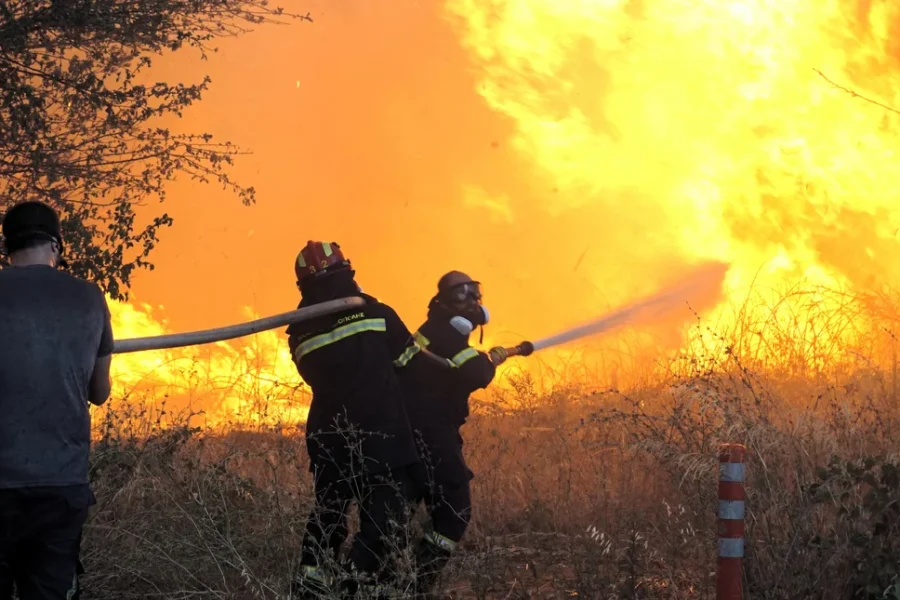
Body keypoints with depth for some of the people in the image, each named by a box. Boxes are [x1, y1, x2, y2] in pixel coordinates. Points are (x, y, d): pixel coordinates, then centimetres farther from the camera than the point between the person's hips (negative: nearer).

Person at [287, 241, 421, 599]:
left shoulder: (300, 333, 6)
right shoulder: (375, 313, -4)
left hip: (327, 438, 5)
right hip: (379, 437, -5)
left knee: (328, 514, 22)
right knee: (385, 517, -4)